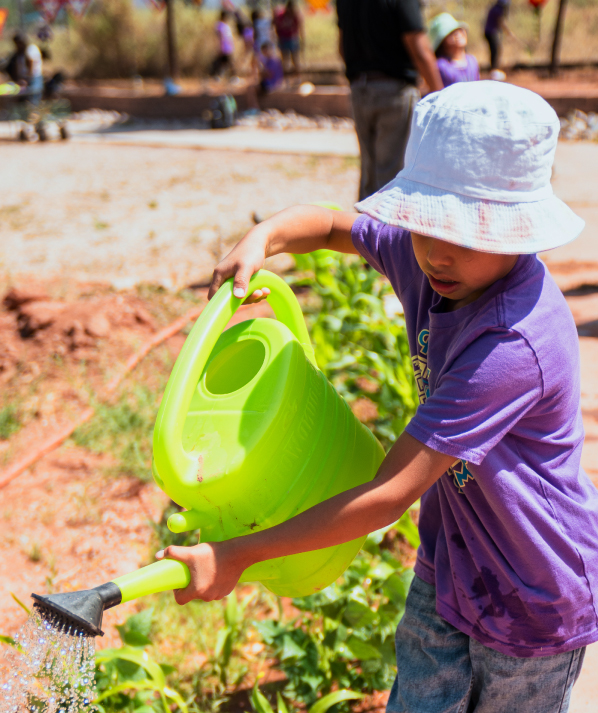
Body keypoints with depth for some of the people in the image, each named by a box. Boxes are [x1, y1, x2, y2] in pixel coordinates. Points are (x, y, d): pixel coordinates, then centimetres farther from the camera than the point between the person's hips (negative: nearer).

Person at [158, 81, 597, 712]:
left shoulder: (514, 346, -36)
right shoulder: (424, 258, -12)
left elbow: (391, 494, -35)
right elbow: (328, 223, 7)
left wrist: (235, 557, -29)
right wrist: (261, 239, -17)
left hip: (535, 602, -6)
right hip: (447, 570, 6)